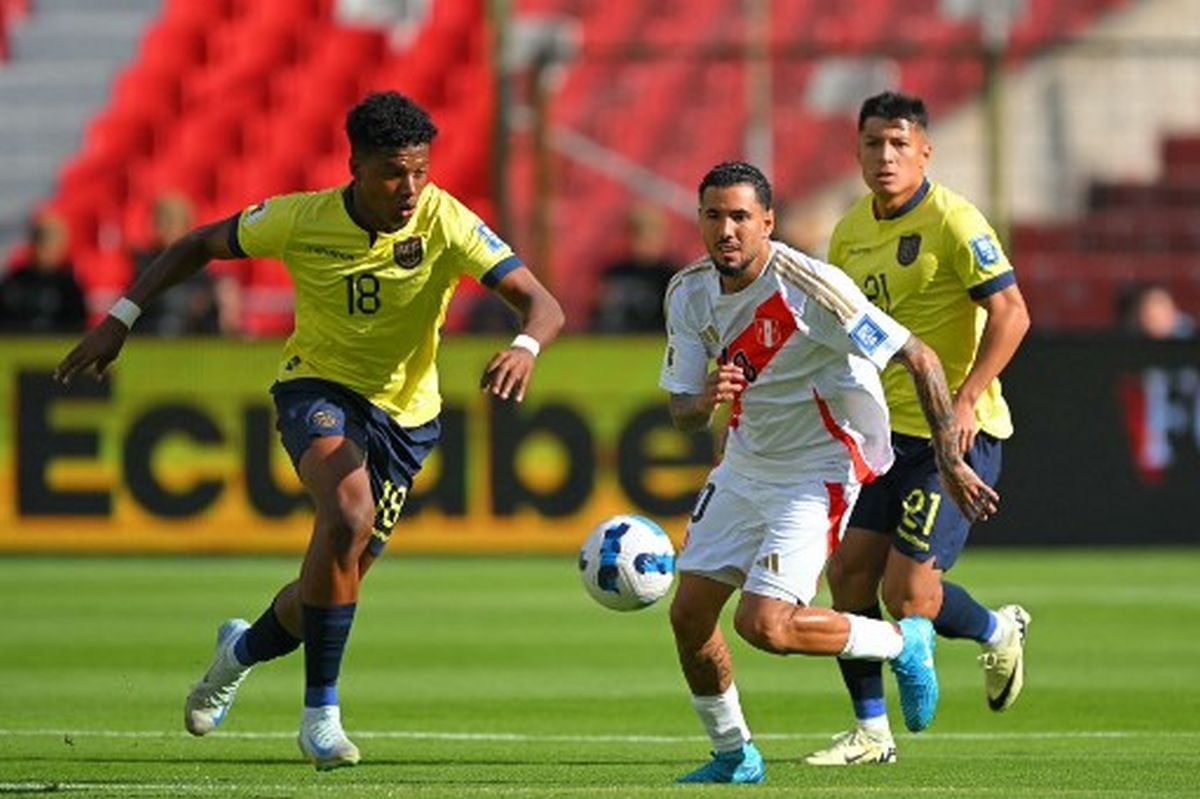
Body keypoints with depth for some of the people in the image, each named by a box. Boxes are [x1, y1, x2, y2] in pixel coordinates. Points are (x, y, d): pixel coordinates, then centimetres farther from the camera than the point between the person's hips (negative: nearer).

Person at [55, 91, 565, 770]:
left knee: (332, 588, 7)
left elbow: (542, 304, -24)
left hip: (405, 413, 2)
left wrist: (525, 348, -48)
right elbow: (201, 245, 2)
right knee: (350, 510, -33)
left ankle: (246, 649, 45)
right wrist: (121, 318, -4)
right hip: (318, 388, -2)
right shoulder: (301, 220, -16)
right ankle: (321, 715, -24)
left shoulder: (446, 223, -19)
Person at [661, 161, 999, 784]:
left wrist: (949, 460, -20)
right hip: (743, 467, 7)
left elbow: (919, 358, -19)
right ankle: (732, 755, 23)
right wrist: (705, 400, -24)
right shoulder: (689, 294, -4)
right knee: (688, 615, 2)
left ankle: (904, 643, 6)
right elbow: (682, 412, 2)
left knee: (764, 625, -18)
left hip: (817, 470, -7)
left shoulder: (809, 287, -24)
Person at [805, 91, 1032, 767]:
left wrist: (966, 400, -23)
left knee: (907, 594, -11)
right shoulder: (851, 231, 10)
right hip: (886, 432, 7)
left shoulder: (952, 220, -13)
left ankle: (999, 632, 20)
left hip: (956, 434, -7)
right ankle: (871, 731, 13)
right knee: (849, 571, 1)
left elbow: (1011, 313, -17)